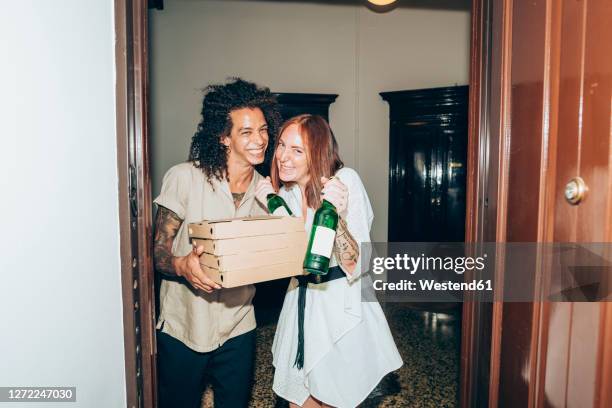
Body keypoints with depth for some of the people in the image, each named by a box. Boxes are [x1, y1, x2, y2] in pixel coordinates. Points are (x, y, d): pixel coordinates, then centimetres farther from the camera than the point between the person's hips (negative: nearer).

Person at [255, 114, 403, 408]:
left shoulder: (346, 180, -19)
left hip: (341, 306, -5)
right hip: (300, 303, 5)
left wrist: (337, 216, -38)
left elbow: (356, 265, -21)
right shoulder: (286, 191, 0)